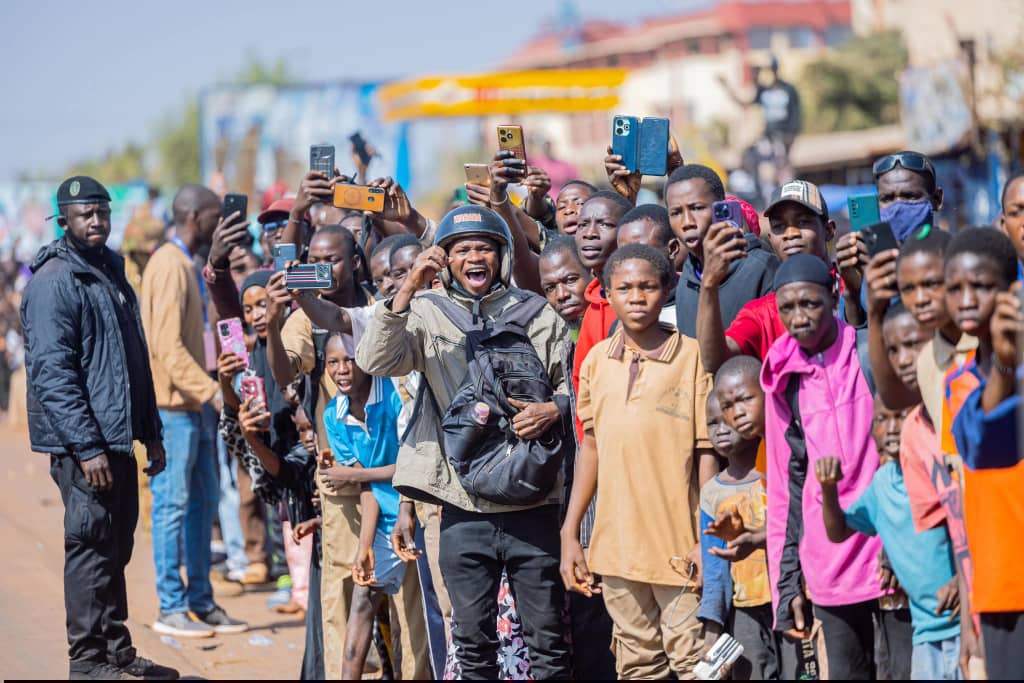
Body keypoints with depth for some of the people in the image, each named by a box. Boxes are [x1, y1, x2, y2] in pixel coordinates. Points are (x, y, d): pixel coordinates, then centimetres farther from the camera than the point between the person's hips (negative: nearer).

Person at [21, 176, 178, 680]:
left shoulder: (112, 271, 15)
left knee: (115, 546, 13)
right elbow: (52, 373, -18)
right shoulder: (53, 283, -12)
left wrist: (151, 432, 19)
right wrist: (87, 447, -22)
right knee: (91, 546, -6)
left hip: (118, 437, 9)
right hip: (82, 442, -9)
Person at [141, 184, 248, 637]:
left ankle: (201, 602, 18)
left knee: (203, 501, 12)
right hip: (172, 404, -10)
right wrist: (210, 391, -27)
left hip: (191, 404, 10)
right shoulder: (170, 267, -15)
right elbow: (168, 347, -22)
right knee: (173, 504, -5)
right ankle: (171, 608, -1)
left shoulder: (184, 264, 17)